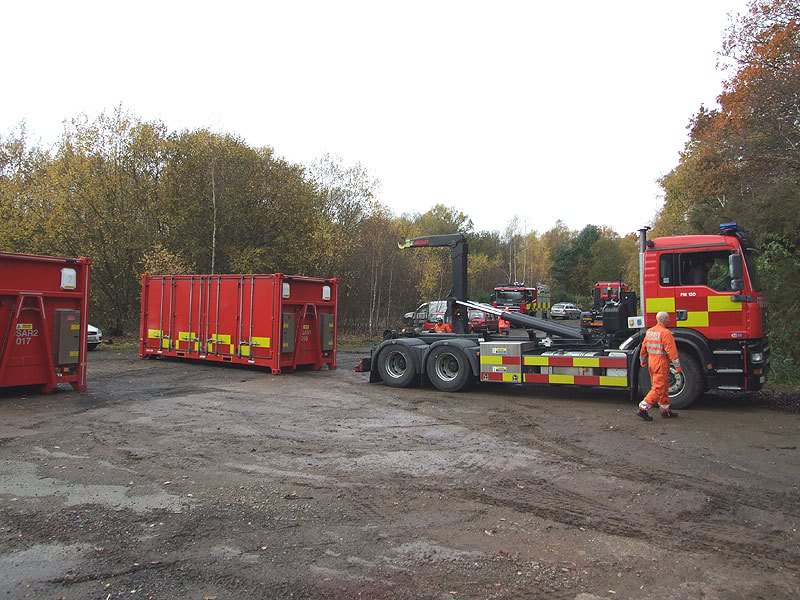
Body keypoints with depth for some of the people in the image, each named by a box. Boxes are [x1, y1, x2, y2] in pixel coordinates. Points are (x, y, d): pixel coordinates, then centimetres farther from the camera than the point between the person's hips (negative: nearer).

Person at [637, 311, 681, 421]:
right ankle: (643, 409, -10)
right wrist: (677, 367, -15)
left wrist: (643, 362, 27)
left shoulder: (649, 331, 8)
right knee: (658, 388, -5)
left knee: (664, 387, 18)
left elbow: (643, 348, 15)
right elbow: (672, 351, -18)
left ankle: (665, 410, 26)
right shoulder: (666, 333, -16)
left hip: (651, 362, 8)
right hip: (661, 363, -8)